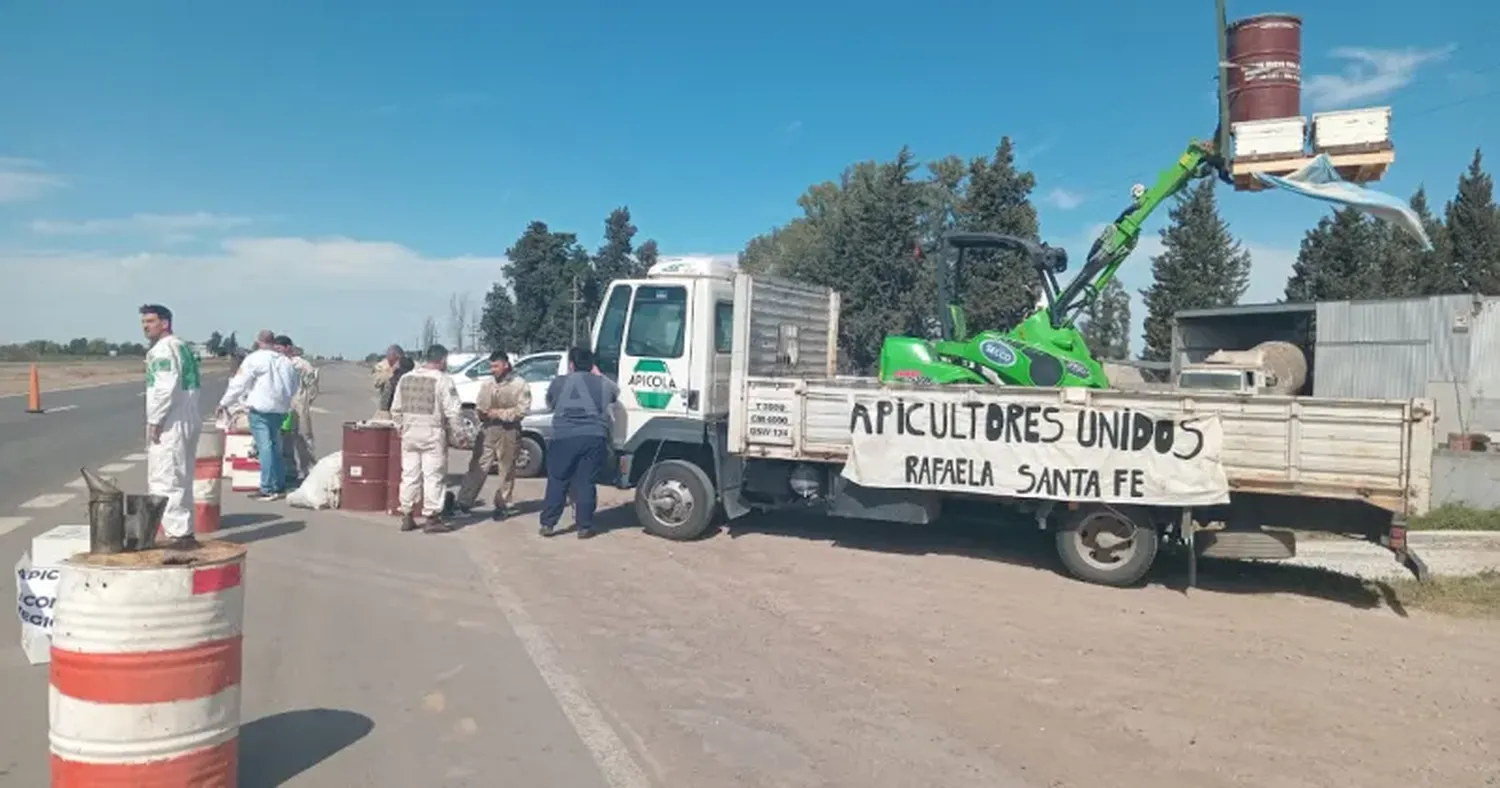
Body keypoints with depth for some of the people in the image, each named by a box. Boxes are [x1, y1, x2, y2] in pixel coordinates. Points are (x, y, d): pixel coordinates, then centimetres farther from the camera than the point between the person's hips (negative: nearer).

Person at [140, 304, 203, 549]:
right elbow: (196, 382, 20)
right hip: (188, 419, 10)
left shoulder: (163, 348, -11)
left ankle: (178, 533, -6)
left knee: (166, 480, -7)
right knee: (180, 479, 15)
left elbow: (166, 388, -21)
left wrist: (154, 421, -17)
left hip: (171, 422, -10)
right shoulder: (183, 346, 18)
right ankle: (184, 531, 22)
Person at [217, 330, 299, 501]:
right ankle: (280, 486, 19)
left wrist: (224, 403, 4)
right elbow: (293, 389, 17)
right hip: (280, 409, 6)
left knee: (264, 446, -7)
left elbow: (239, 384, -5)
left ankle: (268, 489, -9)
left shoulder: (254, 359, -6)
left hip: (260, 409, -6)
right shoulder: (286, 362, 13)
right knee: (275, 446, 16)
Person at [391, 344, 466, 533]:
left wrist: (401, 427, 24)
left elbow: (395, 409, 14)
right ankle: (431, 517, 0)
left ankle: (407, 517, 17)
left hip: (409, 433, 6)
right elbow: (452, 411, -13)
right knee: (433, 476, -1)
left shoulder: (406, 378, 9)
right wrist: (458, 432, -3)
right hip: (433, 434, -6)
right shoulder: (442, 380, -10)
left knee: (409, 475, 11)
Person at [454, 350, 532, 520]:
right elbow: (478, 404, 20)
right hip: (487, 429, 4)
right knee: (477, 466, 2)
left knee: (506, 470, 5)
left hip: (508, 431, -4)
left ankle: (502, 505, 15)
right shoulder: (487, 383, 11)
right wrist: (480, 412, -1)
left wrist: (500, 413, -17)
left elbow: (523, 409, -13)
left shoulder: (519, 384, -6)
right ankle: (464, 501, 4)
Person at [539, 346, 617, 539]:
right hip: (594, 438, 1)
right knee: (586, 483, 4)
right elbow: (616, 394, 31)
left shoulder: (558, 382, 8)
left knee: (557, 482, 8)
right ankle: (584, 527, 7)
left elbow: (550, 405, 23)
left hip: (564, 438, 0)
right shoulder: (603, 383, 9)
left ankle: (547, 524, 10)